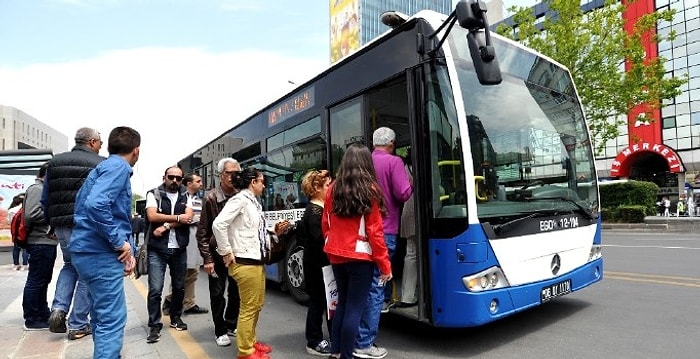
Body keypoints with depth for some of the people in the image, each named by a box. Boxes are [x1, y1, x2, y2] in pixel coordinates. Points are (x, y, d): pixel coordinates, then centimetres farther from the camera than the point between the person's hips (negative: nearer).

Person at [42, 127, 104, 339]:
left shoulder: (55, 162, 9)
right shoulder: (100, 164, -8)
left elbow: (45, 200, 12)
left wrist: (52, 223, 21)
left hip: (62, 225, 5)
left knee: (69, 264, 26)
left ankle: (59, 308, 8)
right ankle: (78, 325, 12)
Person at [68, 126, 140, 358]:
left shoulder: (107, 166, 18)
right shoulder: (118, 167, -12)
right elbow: (96, 204, -30)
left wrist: (128, 249, 10)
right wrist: (120, 242, -20)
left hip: (90, 251, 10)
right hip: (101, 253, -10)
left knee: (103, 316, 20)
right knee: (112, 319, -4)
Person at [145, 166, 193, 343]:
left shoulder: (185, 196, 8)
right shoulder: (153, 194, 0)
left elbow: (189, 218, -7)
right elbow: (152, 216, -15)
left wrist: (166, 225, -16)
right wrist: (178, 218, -13)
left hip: (179, 249, 3)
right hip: (157, 250, -3)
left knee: (179, 287, 13)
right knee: (155, 290, -4)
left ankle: (176, 318, 31)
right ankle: (154, 326, 9)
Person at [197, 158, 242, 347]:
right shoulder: (211, 198, -9)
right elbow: (202, 232, -6)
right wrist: (207, 258, -10)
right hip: (217, 254, -3)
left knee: (236, 292, 14)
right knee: (217, 294, 7)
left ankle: (231, 325, 33)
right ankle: (220, 331, 23)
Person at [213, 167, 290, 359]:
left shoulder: (254, 203, 14)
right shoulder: (240, 199, -13)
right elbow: (218, 224, -23)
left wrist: (275, 232, 4)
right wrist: (226, 252, -18)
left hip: (257, 261, 9)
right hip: (245, 262, -9)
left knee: (257, 305, 20)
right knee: (248, 308, 3)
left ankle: (251, 341, 36)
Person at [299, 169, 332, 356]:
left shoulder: (322, 207, 12)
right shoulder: (314, 211, -17)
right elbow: (321, 238, -26)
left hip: (325, 262, 9)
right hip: (317, 264, -9)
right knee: (318, 300, 1)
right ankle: (314, 342, 16)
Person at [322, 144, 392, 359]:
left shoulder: (333, 190, 2)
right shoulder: (370, 190, -11)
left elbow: (326, 226, 9)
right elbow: (375, 232, -12)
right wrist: (385, 265, -5)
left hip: (337, 257, 6)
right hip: (361, 258, -5)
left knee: (342, 303, 21)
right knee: (355, 309, 4)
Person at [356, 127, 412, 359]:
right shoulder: (394, 162, -8)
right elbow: (404, 194, -14)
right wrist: (412, 184, 6)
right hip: (385, 230, -6)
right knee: (375, 285, -3)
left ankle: (385, 301, 42)